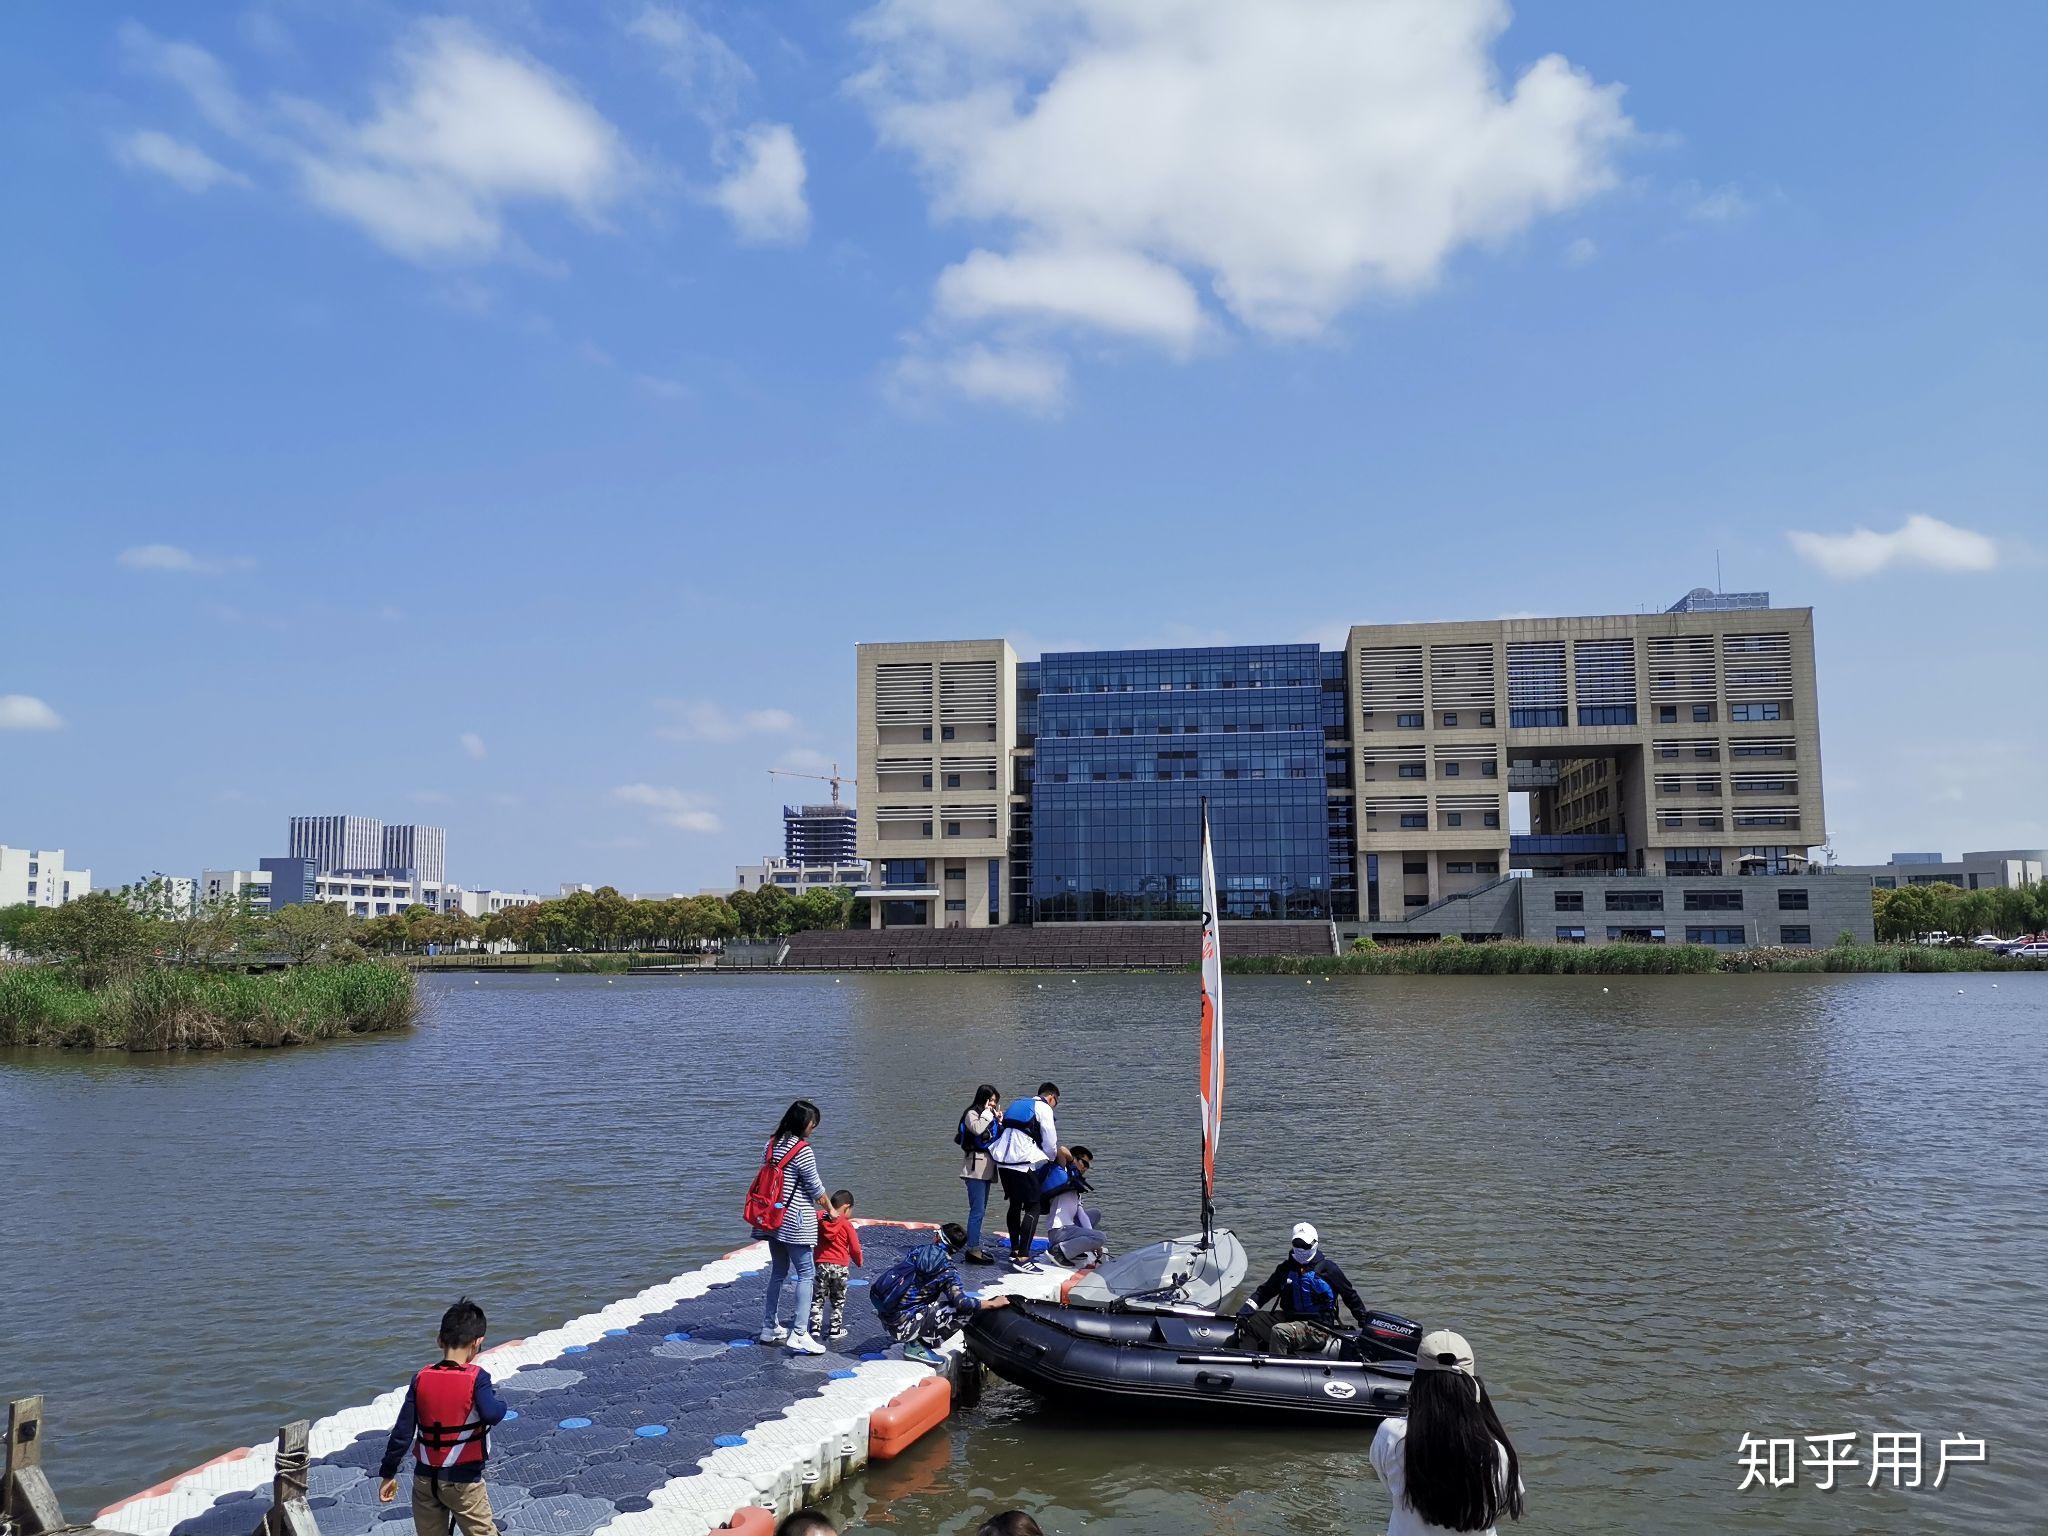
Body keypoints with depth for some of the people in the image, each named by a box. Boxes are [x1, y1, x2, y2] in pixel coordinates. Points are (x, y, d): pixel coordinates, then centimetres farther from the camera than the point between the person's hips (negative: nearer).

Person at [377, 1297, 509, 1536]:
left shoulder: (421, 1379, -4)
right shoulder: (476, 1378, -16)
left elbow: (402, 1431, -2)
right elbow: (492, 1414, -31)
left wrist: (388, 1474, 7)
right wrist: (498, 1397, -9)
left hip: (425, 1478, 4)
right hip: (463, 1480, -4)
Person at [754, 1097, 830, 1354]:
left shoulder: (772, 1143, 7)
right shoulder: (802, 1150, -16)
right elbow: (815, 1187, -9)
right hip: (796, 1221, -8)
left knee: (778, 1272, 19)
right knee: (806, 1274, -3)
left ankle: (769, 1328, 27)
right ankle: (799, 1334, -8)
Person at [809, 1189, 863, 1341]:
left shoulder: (819, 1217, -2)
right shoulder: (847, 1225, -9)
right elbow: (855, 1248, -3)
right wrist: (859, 1262, 15)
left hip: (820, 1264, 2)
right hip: (840, 1266, -2)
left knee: (817, 1298, 12)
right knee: (838, 1300, 13)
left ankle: (815, 1328, 7)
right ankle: (835, 1329, 14)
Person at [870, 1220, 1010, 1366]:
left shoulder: (918, 1251, 6)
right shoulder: (948, 1272, -9)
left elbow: (888, 1271, 16)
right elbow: (963, 1303, -20)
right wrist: (993, 1303, -7)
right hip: (901, 1325, -7)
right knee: (963, 1312, -7)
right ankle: (918, 1346, -3)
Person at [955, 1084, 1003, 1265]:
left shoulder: (990, 1116, 19)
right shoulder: (972, 1114, -6)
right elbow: (977, 1128, -26)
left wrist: (999, 1121, 4)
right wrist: (987, 1113, -13)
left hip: (987, 1168, 9)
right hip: (976, 1167, -9)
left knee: (980, 1210, 11)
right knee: (977, 1210, -14)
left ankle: (975, 1247, 16)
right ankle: (973, 1250, -15)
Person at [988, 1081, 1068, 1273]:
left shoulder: (1018, 1104, 23)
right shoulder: (1044, 1108, 0)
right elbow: (1050, 1142, 0)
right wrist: (1053, 1158, 22)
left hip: (1003, 1161, 8)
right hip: (1022, 1163, -8)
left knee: (1015, 1205, 21)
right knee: (1034, 1207, -5)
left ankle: (1015, 1250, 30)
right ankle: (1022, 1258, -14)